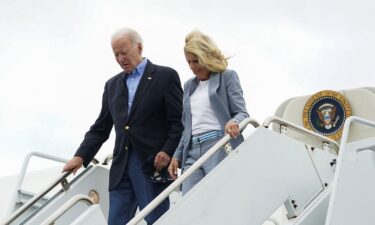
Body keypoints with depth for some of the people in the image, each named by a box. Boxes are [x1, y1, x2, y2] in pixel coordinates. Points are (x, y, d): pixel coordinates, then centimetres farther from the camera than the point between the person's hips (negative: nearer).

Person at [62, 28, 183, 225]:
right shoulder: (112, 85, 18)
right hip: (121, 167, 5)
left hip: (153, 164, -5)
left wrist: (168, 152, -17)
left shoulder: (165, 76, 1)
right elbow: (101, 128, 17)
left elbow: (180, 121, -4)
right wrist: (80, 156, 5)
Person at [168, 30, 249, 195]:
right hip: (192, 152, 5)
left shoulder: (227, 77, 6)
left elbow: (242, 113, -1)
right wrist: (177, 156, 16)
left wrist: (234, 121, -24)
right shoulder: (189, 86, 24)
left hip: (220, 149, -5)